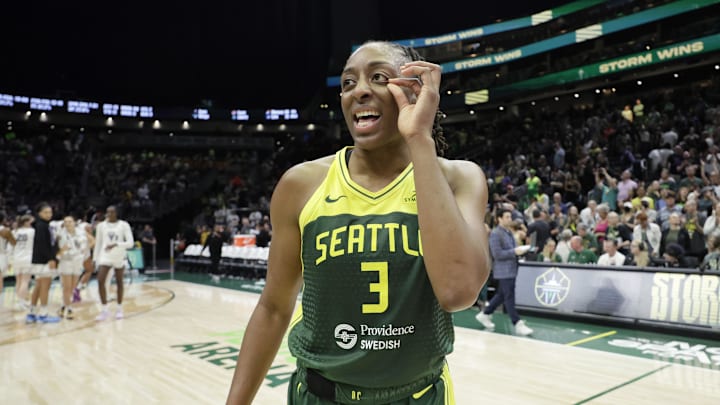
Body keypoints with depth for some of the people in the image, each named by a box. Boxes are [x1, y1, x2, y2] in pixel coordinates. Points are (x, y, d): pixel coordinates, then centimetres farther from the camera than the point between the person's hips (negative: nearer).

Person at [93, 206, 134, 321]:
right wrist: (96, 259, 7)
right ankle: (105, 310, -3)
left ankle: (119, 309, 21)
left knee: (119, 283, 8)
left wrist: (116, 244, -27)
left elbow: (130, 243, -12)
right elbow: (98, 243, 11)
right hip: (105, 257, 2)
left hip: (119, 258, -2)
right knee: (100, 281, -12)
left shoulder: (124, 225, -5)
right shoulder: (101, 226, 4)